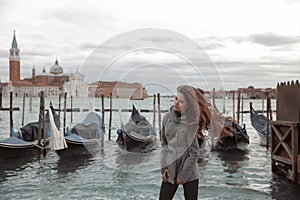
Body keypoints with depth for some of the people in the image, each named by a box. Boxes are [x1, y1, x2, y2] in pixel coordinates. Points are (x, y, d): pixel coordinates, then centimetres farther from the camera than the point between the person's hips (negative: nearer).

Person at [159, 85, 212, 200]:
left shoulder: (192, 122, -11)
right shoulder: (167, 117, -2)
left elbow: (193, 152, -10)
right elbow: (164, 143, 6)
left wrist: (183, 175, -9)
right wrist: (164, 166, -3)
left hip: (189, 170, -3)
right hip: (170, 170, 3)